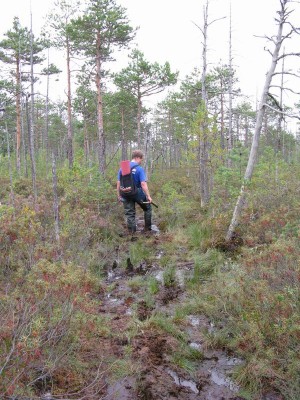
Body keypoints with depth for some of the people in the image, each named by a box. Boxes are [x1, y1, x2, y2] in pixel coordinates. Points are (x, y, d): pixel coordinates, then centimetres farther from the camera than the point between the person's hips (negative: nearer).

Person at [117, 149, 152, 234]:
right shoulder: (140, 169, -14)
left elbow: (118, 183, 2)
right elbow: (143, 184, -20)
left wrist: (119, 195, 10)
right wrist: (148, 196, -15)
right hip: (138, 193, -3)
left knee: (129, 213, 11)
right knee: (147, 208, 19)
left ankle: (132, 232, 13)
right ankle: (148, 228, 24)